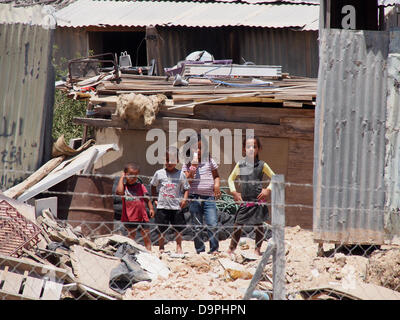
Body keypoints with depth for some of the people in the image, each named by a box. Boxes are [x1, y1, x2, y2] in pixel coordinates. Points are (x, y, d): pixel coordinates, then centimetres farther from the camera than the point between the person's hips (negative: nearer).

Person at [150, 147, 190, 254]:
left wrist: (184, 199, -10)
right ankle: (161, 248, 15)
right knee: (161, 229, 4)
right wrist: (154, 199, 7)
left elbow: (186, 188, 6)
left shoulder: (181, 175, 0)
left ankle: (179, 247, 15)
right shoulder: (159, 173, 2)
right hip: (162, 206, 0)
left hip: (176, 206, 0)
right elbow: (153, 186, 15)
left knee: (179, 228, 3)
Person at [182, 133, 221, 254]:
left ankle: (214, 249, -3)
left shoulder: (209, 160, 9)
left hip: (209, 197, 0)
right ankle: (200, 250, 12)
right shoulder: (187, 163, 3)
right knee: (197, 226, 5)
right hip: (194, 197, 0)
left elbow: (216, 175, 18)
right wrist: (193, 166, -13)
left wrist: (217, 184, -2)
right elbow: (188, 180, -7)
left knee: (212, 225, -10)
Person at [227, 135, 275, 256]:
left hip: (258, 200, -2)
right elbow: (231, 179, 18)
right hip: (244, 200, 2)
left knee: (258, 225, 3)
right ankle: (231, 248, 14)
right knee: (238, 225, 2)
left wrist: (268, 190, -2)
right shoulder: (240, 165, 5)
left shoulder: (262, 165, 1)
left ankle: (257, 249, 14)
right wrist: (234, 192, 6)